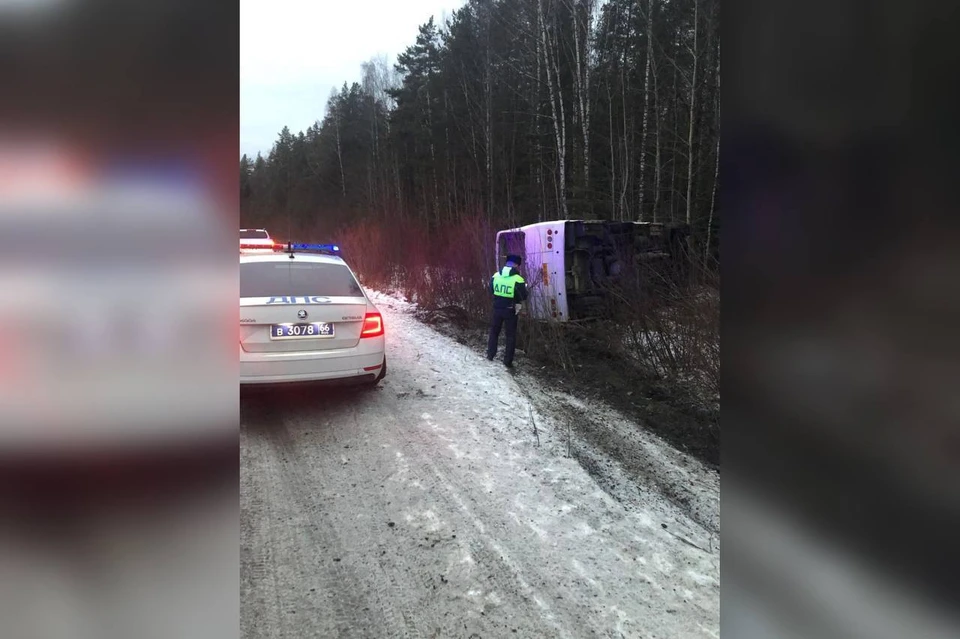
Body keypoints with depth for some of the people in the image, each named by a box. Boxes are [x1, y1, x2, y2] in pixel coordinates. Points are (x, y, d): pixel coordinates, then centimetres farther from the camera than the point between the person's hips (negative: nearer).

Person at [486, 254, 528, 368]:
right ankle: (507, 361, 9)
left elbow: (491, 290, 10)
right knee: (511, 336, 8)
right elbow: (523, 297, -13)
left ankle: (490, 355, 31)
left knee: (494, 332, 22)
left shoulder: (495, 276, -4)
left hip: (497, 309, 4)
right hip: (510, 311, -4)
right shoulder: (518, 279, -19)